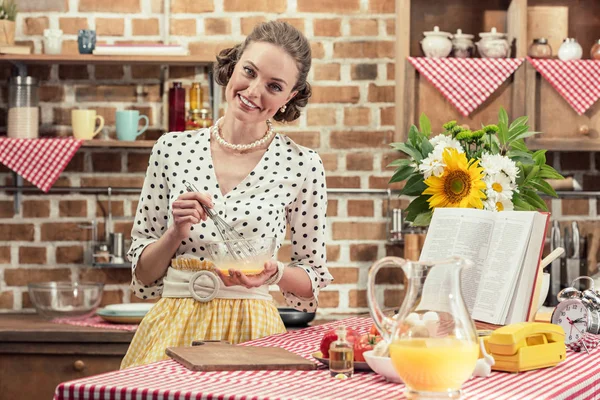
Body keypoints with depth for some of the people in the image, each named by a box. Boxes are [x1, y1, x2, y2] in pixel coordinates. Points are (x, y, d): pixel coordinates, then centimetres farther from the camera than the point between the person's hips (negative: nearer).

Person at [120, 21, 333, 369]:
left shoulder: (302, 166, -2)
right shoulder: (172, 149, 3)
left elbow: (314, 277, 6)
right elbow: (143, 272, 8)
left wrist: (274, 273, -13)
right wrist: (176, 233, -10)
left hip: (251, 329, -1)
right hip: (173, 329, 2)